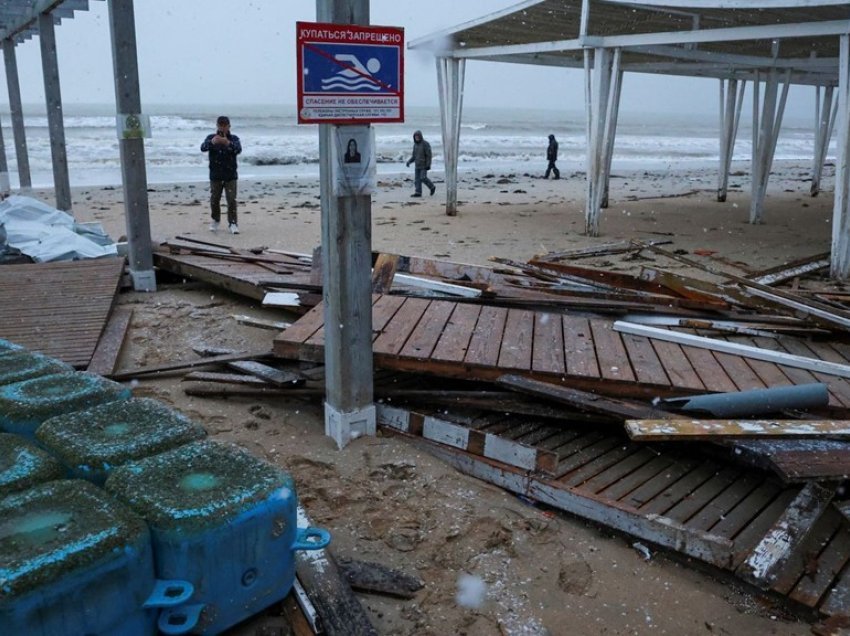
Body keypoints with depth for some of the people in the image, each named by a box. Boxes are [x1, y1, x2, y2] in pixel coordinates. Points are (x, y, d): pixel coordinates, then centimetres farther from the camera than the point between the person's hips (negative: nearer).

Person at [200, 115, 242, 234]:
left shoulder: (234, 138, -1)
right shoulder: (211, 137, 1)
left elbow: (238, 149, -20)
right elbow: (203, 148, -17)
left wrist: (228, 143, -40)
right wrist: (212, 142, -38)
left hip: (230, 175, -1)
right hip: (215, 176, 1)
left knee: (231, 200, -5)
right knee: (214, 200, 9)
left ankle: (232, 223, 1)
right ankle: (215, 220, 28)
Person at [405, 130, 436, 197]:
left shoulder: (425, 144, -10)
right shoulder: (415, 144, 10)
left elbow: (429, 155, -13)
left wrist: (428, 165, -20)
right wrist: (409, 161, -1)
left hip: (424, 165, -7)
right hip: (417, 165, 7)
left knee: (423, 178, -11)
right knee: (417, 179, -1)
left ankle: (432, 187, 10)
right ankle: (418, 192, 0)